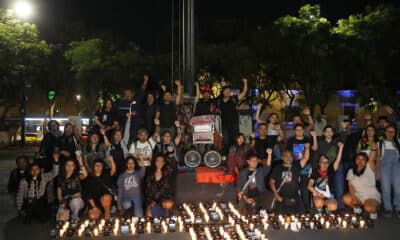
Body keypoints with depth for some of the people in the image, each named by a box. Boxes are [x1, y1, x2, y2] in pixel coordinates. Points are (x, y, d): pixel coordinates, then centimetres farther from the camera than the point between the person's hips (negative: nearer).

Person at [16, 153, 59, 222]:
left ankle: (37, 213, 28)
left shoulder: (44, 177, -4)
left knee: (43, 218, -6)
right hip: (28, 203, -1)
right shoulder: (24, 181, -6)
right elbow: (20, 195, 0)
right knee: (27, 219, -10)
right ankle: (31, 213, 26)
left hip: (40, 202, 1)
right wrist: (19, 209, 0)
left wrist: (56, 161, -33)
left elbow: (54, 173, -17)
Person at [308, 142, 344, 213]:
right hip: (318, 195, -1)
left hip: (329, 196, 1)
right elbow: (309, 186, -3)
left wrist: (340, 147, -16)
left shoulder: (331, 170, 4)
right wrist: (318, 194, -16)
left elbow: (337, 161, -10)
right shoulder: (315, 171, 2)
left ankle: (328, 208, 9)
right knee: (319, 203, -36)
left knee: (333, 207, -30)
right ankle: (319, 211, 2)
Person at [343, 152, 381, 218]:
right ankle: (357, 208, 7)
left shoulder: (369, 168, -5)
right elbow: (350, 185, -1)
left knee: (368, 208, -34)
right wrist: (353, 197, -18)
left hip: (371, 196, -4)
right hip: (358, 196, 4)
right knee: (346, 199, -24)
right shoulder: (351, 171, 6)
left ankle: (374, 210, 4)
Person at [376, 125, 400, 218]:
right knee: (386, 188, -5)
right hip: (384, 166, 0)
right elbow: (378, 158, 11)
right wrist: (377, 171, 6)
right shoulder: (381, 143, 13)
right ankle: (388, 208, 3)